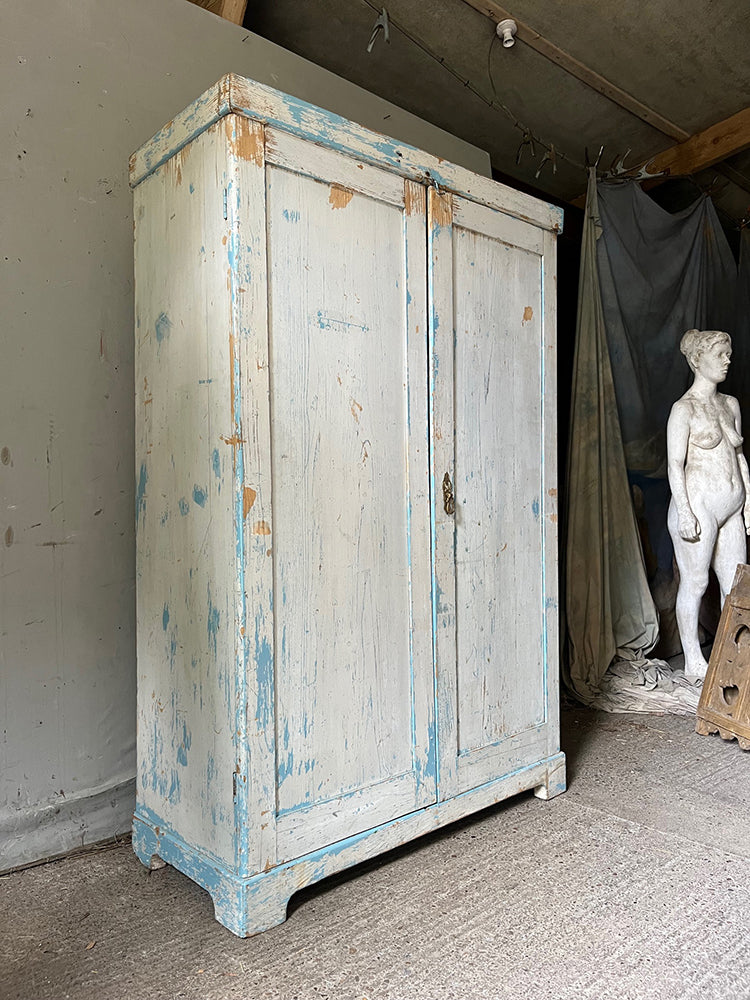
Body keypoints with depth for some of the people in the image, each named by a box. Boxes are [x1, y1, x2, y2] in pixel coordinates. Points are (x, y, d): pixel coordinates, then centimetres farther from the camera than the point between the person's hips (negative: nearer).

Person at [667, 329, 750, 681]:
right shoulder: (684, 408, -8)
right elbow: (675, 463, -12)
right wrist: (684, 511, -17)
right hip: (698, 505, -7)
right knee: (694, 583, 2)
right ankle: (693, 662, 15)